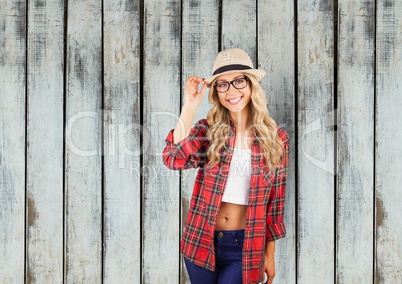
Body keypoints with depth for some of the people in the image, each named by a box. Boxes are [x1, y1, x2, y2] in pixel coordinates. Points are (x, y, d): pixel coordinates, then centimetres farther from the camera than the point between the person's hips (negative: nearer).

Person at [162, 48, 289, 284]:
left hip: (244, 246, -1)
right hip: (202, 240, 1)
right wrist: (190, 105, -21)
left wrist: (270, 254, 5)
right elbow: (174, 159, -21)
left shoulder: (276, 138, -3)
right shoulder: (208, 130, -2)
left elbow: (275, 202, 2)